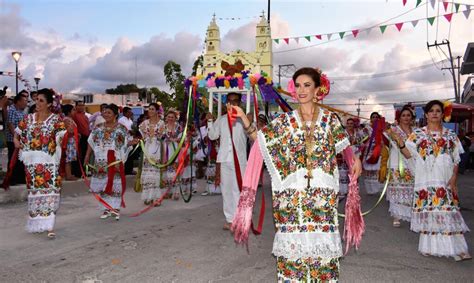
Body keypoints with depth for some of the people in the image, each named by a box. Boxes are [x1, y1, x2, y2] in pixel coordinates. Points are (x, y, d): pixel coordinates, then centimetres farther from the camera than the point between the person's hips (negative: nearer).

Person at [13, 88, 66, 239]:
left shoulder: (56, 119, -2)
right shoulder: (29, 118, 11)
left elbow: (62, 138, -11)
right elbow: (18, 132, 23)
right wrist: (16, 140, 2)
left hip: (49, 162, -4)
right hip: (32, 161, 5)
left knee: (49, 192, -9)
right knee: (35, 191, 12)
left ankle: (49, 226, -10)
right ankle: (36, 223, 27)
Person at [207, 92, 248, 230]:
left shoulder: (244, 119, 2)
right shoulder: (221, 120, 13)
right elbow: (212, 136, 13)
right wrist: (210, 121, 4)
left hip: (240, 159, -4)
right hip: (225, 159, 4)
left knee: (239, 189, -2)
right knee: (226, 189, 9)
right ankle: (230, 218, 19)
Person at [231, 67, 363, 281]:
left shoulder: (330, 119, 6)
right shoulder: (285, 120, 6)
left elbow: (344, 145, 8)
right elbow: (260, 139, 4)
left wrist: (355, 159, -9)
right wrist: (243, 118, -6)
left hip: (322, 192, 0)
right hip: (291, 192, 0)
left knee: (321, 240, 4)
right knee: (293, 241, 4)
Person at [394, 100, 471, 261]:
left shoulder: (450, 136, 9)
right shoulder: (418, 134, 5)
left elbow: (456, 160, 8)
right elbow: (409, 154, 2)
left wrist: (454, 178, -3)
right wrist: (401, 145, -17)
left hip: (445, 180, 1)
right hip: (425, 180, -1)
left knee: (448, 212, -2)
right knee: (428, 212, 2)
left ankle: (457, 249, 2)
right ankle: (429, 247, 13)